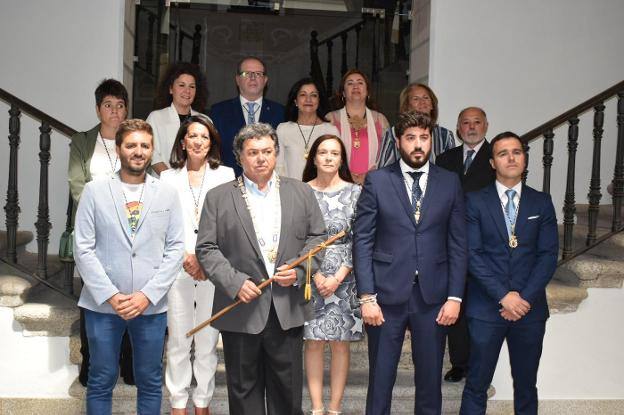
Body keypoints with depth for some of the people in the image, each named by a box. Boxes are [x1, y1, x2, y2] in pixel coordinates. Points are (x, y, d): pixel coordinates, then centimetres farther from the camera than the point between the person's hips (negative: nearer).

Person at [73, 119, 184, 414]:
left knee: (150, 381, 11)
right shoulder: (94, 191, 0)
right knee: (101, 381, 9)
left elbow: (176, 248, 0)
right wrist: (111, 296, -10)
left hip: (151, 304, 1)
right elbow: (83, 249, -3)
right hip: (102, 303, -1)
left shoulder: (167, 193, 4)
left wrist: (147, 295, -9)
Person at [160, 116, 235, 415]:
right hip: (178, 267, 1)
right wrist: (186, 257, -8)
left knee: (208, 340, 5)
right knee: (178, 340, 4)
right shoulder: (168, 178, 9)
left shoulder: (225, 175, 6)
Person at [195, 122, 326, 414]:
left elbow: (316, 237, 9)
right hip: (241, 308, -1)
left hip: (287, 309, 2)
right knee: (244, 389, 10)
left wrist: (299, 271, -8)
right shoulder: (218, 198, 2)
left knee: (288, 388, 10)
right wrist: (235, 282, -14)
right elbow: (206, 248, -2)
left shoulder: (301, 193, 9)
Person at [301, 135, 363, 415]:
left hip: (344, 278, 0)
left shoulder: (355, 192, 2)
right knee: (314, 342, 4)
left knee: (340, 343, 4)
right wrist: (317, 276, -9)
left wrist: (337, 277, -9)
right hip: (311, 278, 0)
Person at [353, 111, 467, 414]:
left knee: (430, 378, 11)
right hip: (387, 295, -1)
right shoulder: (377, 181, 0)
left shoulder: (449, 182, 5)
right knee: (380, 379, 8)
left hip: (433, 297, 2)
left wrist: (455, 297, -1)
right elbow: (362, 241, -3)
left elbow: (458, 244, 5)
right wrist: (367, 297, -8)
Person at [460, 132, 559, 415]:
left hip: (530, 308, 2)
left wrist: (524, 298, -10)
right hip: (486, 307, -2)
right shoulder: (475, 201, 0)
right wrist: (503, 295, -14)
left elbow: (548, 255, 1)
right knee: (477, 384, 3)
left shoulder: (542, 203, 7)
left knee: (526, 385, 13)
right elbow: (472, 254, -7)